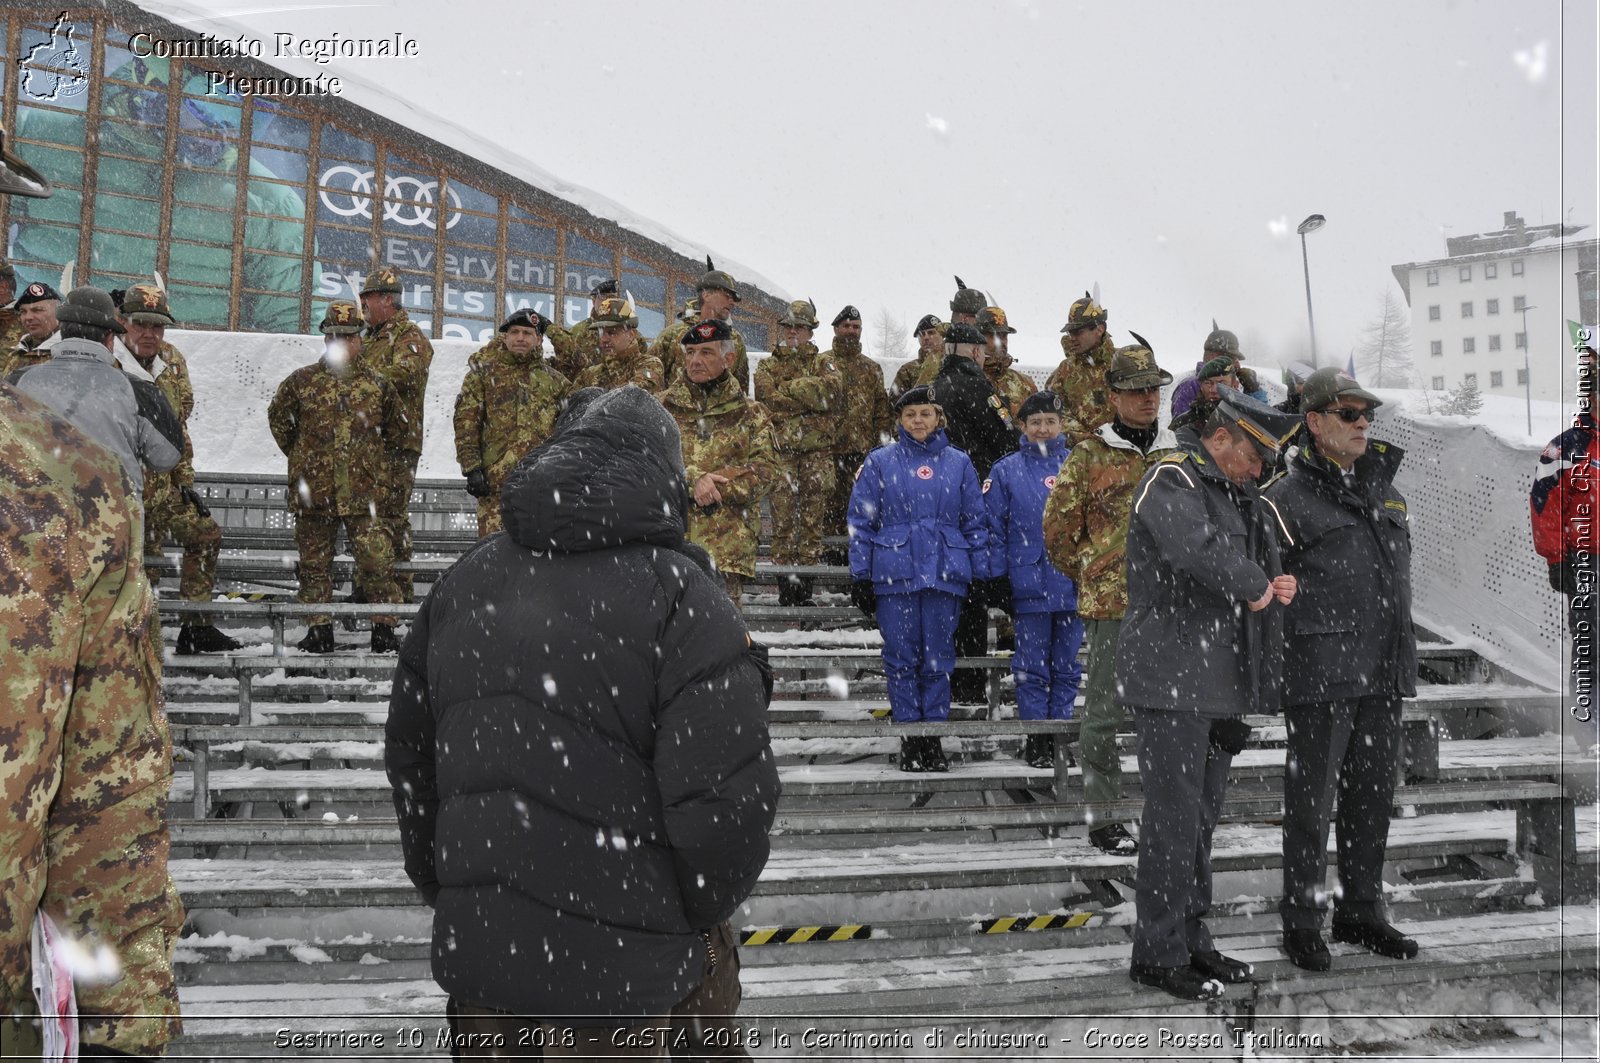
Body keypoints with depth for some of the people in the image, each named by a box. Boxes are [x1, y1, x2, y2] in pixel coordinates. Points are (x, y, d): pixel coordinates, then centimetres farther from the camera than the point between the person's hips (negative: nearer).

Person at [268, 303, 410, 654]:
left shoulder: (378, 384, 5)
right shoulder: (302, 381, 4)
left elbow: (400, 434, 17)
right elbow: (278, 418, 20)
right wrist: (302, 457, 17)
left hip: (363, 493, -1)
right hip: (314, 491, 1)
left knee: (378, 562, -7)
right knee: (315, 565, 9)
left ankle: (384, 629, 4)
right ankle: (319, 630, 20)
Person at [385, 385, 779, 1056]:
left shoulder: (464, 582, 7)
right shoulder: (679, 595, -13)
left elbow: (407, 756, 15)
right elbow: (727, 798, -19)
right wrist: (702, 914, 0)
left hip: (472, 945, 5)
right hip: (617, 969, -5)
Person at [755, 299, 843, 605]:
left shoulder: (823, 363, 17)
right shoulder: (767, 367, 17)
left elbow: (834, 389, -5)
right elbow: (771, 400, -3)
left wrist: (792, 387, -6)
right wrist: (811, 398, -6)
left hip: (818, 449, 1)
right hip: (781, 447, 0)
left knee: (812, 514, -2)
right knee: (783, 513, -7)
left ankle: (806, 575, 2)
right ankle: (786, 579, -5)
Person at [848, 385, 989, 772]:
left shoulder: (958, 463, 9)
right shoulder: (880, 462, 6)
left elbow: (975, 522, 11)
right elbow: (861, 521, 5)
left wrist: (982, 576, 5)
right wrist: (860, 576, 0)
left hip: (945, 573, 1)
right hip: (895, 573, -1)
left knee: (938, 659, 4)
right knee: (901, 658, 2)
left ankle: (933, 738, 13)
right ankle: (909, 738, 10)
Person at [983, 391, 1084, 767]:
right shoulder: (1006, 471, 3)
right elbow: (994, 529, 2)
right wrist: (998, 578, -3)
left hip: (1073, 583, 2)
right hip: (1029, 584, -1)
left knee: (1067, 665, 8)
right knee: (1032, 667, 3)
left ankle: (1061, 734, 19)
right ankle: (1036, 739, 12)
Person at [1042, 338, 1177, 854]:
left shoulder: (1179, 455, 10)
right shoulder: (1089, 457, -2)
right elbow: (1058, 531, 2)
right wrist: (1094, 578, 6)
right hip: (1112, 604, -4)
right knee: (1106, 710, 1)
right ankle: (1102, 815, 13)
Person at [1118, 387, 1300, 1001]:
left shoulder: (1236, 496, 19)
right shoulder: (1171, 480, -10)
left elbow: (1264, 562, 26)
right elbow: (1197, 548, -29)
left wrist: (1279, 587, 3)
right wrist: (1255, 584, -14)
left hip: (1219, 679, 9)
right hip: (1170, 676, -9)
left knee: (1203, 813, 13)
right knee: (1174, 814, -5)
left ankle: (1189, 939, 23)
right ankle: (1156, 954, 4)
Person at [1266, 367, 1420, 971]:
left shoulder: (1380, 479, 14)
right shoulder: (1288, 496, -4)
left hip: (1384, 671, 7)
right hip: (1322, 670, -6)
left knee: (1373, 796, 13)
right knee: (1312, 798, -1)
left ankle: (1361, 912, 27)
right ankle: (1301, 923, 11)